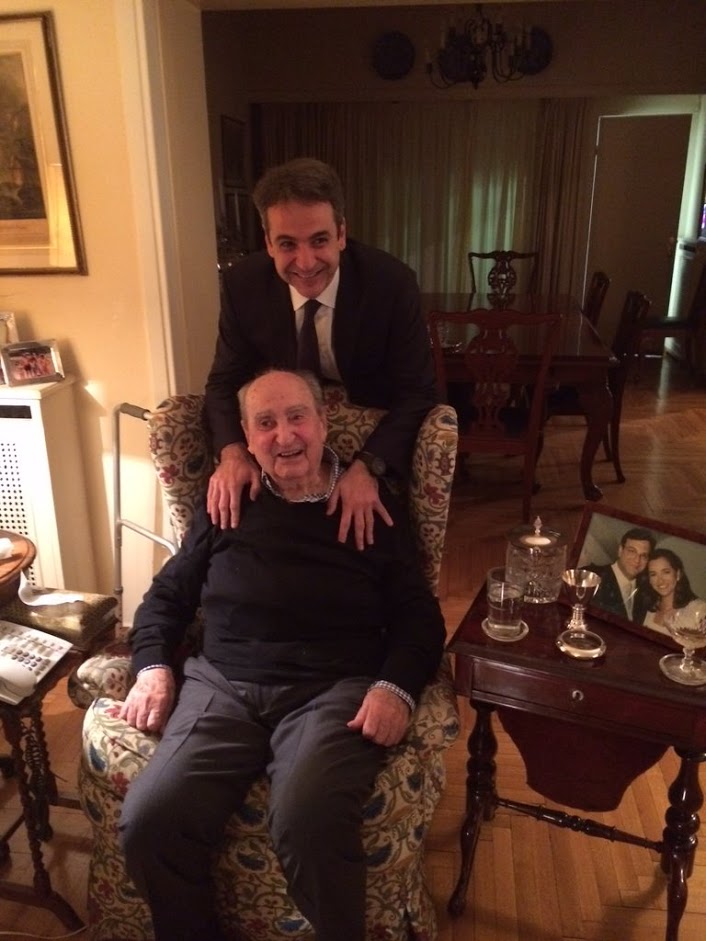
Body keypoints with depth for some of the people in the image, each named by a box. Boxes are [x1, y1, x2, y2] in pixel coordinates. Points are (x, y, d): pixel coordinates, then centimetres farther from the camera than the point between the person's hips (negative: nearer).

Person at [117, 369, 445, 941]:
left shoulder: (373, 505, 10)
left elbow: (419, 614, 7)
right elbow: (168, 595, 20)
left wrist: (395, 688, -11)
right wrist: (154, 668, 3)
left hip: (335, 689, -2)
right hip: (224, 685, 3)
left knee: (308, 824, -31)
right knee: (148, 821, -21)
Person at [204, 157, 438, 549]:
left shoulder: (393, 283, -24)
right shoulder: (243, 285, -18)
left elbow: (417, 392, -21)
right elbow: (225, 381, -9)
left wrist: (367, 467, -37)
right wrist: (232, 452, -29)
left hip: (376, 436, -3)